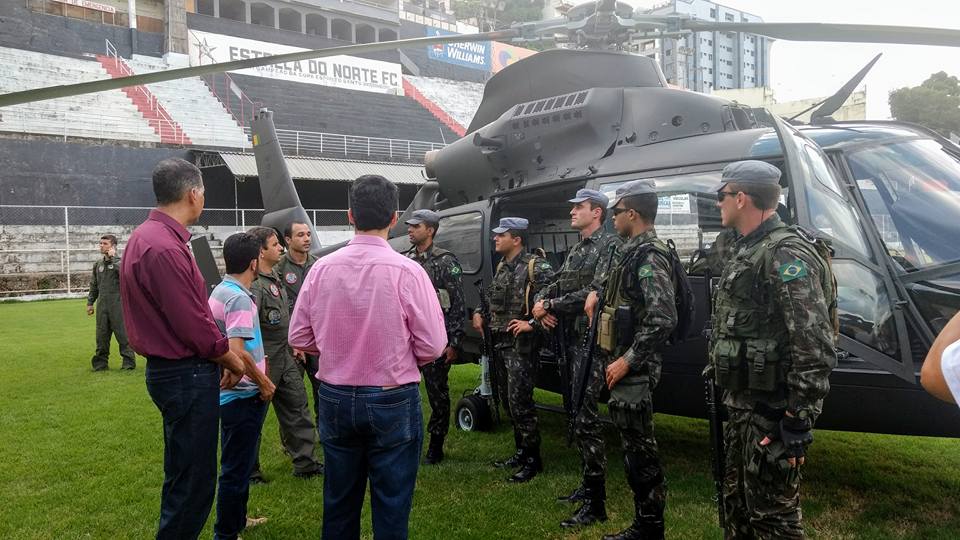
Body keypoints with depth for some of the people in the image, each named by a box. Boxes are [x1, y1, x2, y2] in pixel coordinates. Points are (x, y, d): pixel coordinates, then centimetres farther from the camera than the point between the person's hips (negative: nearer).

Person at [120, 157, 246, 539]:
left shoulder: (146, 236, 10)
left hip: (168, 370, 11)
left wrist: (220, 359, 11)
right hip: (187, 375, -11)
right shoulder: (164, 248, -23)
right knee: (194, 481, 2)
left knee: (182, 474, 23)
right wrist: (235, 363, -5)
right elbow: (196, 327, -22)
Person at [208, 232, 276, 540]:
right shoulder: (239, 298, -22)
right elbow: (237, 352, -30)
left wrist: (256, 361, 19)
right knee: (237, 468, 2)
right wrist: (264, 383, -18)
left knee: (237, 464, 23)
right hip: (244, 394, -10)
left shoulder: (221, 291, 9)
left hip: (230, 392, 10)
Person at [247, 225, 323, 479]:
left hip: (284, 356, 9)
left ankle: (305, 463, 19)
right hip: (264, 360, -9)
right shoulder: (253, 284, -21)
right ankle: (248, 470, 22)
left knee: (296, 406, 11)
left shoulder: (274, 276, 11)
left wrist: (292, 343, 23)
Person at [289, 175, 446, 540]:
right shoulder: (406, 271, -15)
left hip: (334, 398, 4)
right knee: (391, 506, 10)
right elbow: (432, 347, -11)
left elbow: (299, 337, 3)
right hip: (392, 402, -3)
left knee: (339, 502, 18)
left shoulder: (321, 269, -5)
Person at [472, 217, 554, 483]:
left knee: (519, 402, -6)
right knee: (511, 401, 14)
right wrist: (478, 313, 14)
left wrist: (532, 323, -23)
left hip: (522, 344, -8)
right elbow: (491, 295, 30)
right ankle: (521, 452, 27)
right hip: (501, 342, 9)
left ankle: (532, 460, 6)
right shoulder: (502, 267, 14)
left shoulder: (536, 267, -13)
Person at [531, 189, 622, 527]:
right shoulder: (576, 251, 19)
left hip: (590, 341, -9)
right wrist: (541, 303, -4)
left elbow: (595, 293, -19)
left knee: (586, 419, -8)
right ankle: (589, 484, 27)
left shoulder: (610, 246, -8)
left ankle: (595, 504, -1)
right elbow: (553, 286, 18)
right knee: (575, 414, 14)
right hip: (569, 341, 9)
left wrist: (550, 306, -15)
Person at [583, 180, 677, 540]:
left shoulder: (650, 256, -16)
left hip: (634, 370, -10)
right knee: (633, 443, 15)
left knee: (639, 447, -1)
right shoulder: (632, 252, 14)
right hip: (624, 365, 10)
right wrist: (598, 293, 15)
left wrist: (627, 360, -22)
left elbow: (663, 319, -25)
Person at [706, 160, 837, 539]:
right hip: (742, 406, 10)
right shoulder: (748, 252, 13)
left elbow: (815, 348, -24)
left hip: (772, 412, -10)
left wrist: (799, 421, -24)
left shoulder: (787, 254, -19)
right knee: (737, 507, 19)